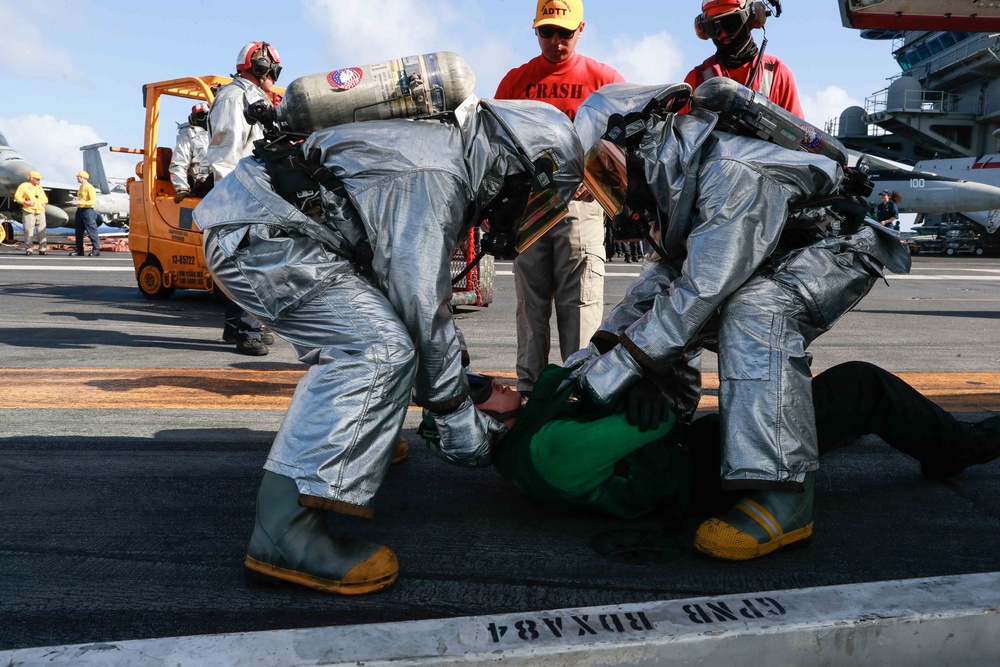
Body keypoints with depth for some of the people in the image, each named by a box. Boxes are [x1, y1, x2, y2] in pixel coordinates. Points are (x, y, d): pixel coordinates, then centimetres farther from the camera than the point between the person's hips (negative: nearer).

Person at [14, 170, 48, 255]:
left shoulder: (39, 188, 23)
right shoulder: (24, 186, 4)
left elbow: (45, 198, 32)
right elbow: (17, 197, -2)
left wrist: (44, 202, 10)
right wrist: (26, 202, -15)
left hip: (40, 212, 5)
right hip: (29, 212, -5)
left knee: (42, 231, 0)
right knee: (29, 230, -6)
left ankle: (42, 248, 3)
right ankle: (29, 248, -1)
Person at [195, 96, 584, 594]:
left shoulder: (441, 152, 15)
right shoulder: (435, 178, -16)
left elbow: (416, 292, 22)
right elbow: (425, 311, -19)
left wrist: (473, 388, 24)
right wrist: (462, 426, -9)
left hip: (243, 226, 11)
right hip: (259, 235, -11)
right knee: (378, 350, -21)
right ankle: (288, 527, -26)